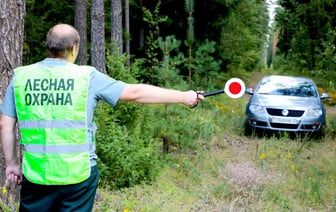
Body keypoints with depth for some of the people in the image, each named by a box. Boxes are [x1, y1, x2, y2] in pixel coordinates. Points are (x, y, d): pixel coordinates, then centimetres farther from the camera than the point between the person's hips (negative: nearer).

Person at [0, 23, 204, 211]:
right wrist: (183, 96, 8)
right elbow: (135, 92, 0)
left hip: (35, 173, 2)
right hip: (78, 173, -2)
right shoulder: (87, 76, -4)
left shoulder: (21, 76, 3)